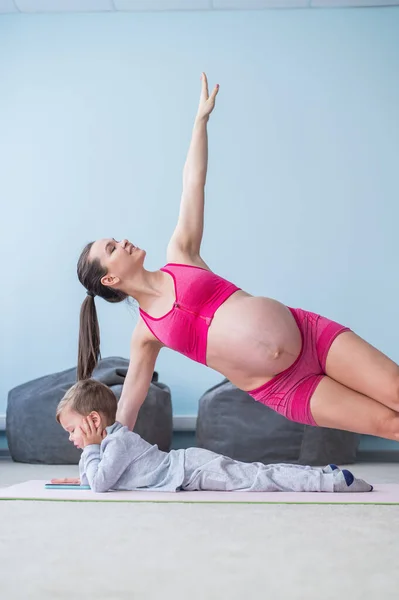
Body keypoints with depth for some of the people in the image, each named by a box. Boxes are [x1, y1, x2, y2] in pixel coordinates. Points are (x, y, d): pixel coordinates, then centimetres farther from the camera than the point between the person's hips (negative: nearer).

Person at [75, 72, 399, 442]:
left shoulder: (179, 257, 8)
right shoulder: (145, 334, 4)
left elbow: (193, 181, 9)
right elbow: (129, 399, 9)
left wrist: (201, 116, 9)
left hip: (312, 334, 2)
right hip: (286, 392, -2)